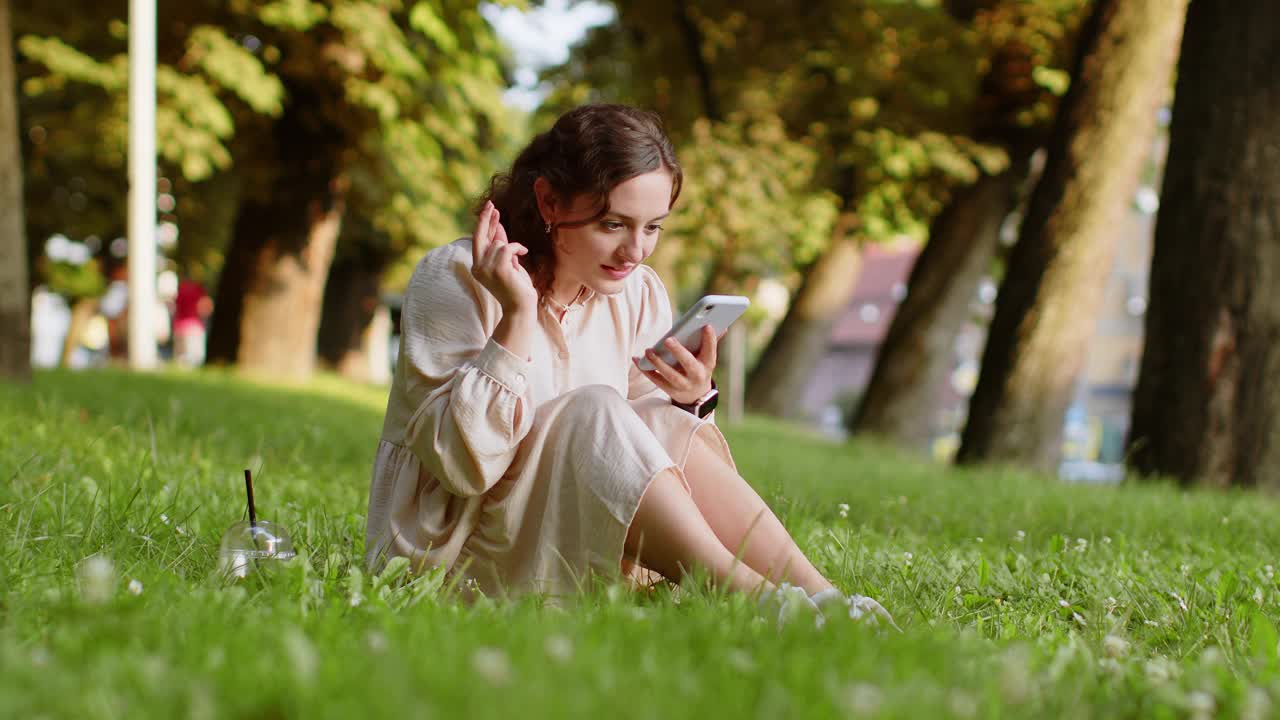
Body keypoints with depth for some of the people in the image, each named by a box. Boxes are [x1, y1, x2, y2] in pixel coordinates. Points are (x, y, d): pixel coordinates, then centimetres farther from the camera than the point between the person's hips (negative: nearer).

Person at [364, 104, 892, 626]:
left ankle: (816, 595, -27)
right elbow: (464, 466, -24)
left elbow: (639, 462, 5)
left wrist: (690, 403, -15)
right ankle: (757, 601, -34)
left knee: (673, 430, -19)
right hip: (448, 551, -5)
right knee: (594, 414, -27)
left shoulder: (638, 295, 4)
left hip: (564, 546, 6)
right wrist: (516, 319, -29)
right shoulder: (455, 279, -13)